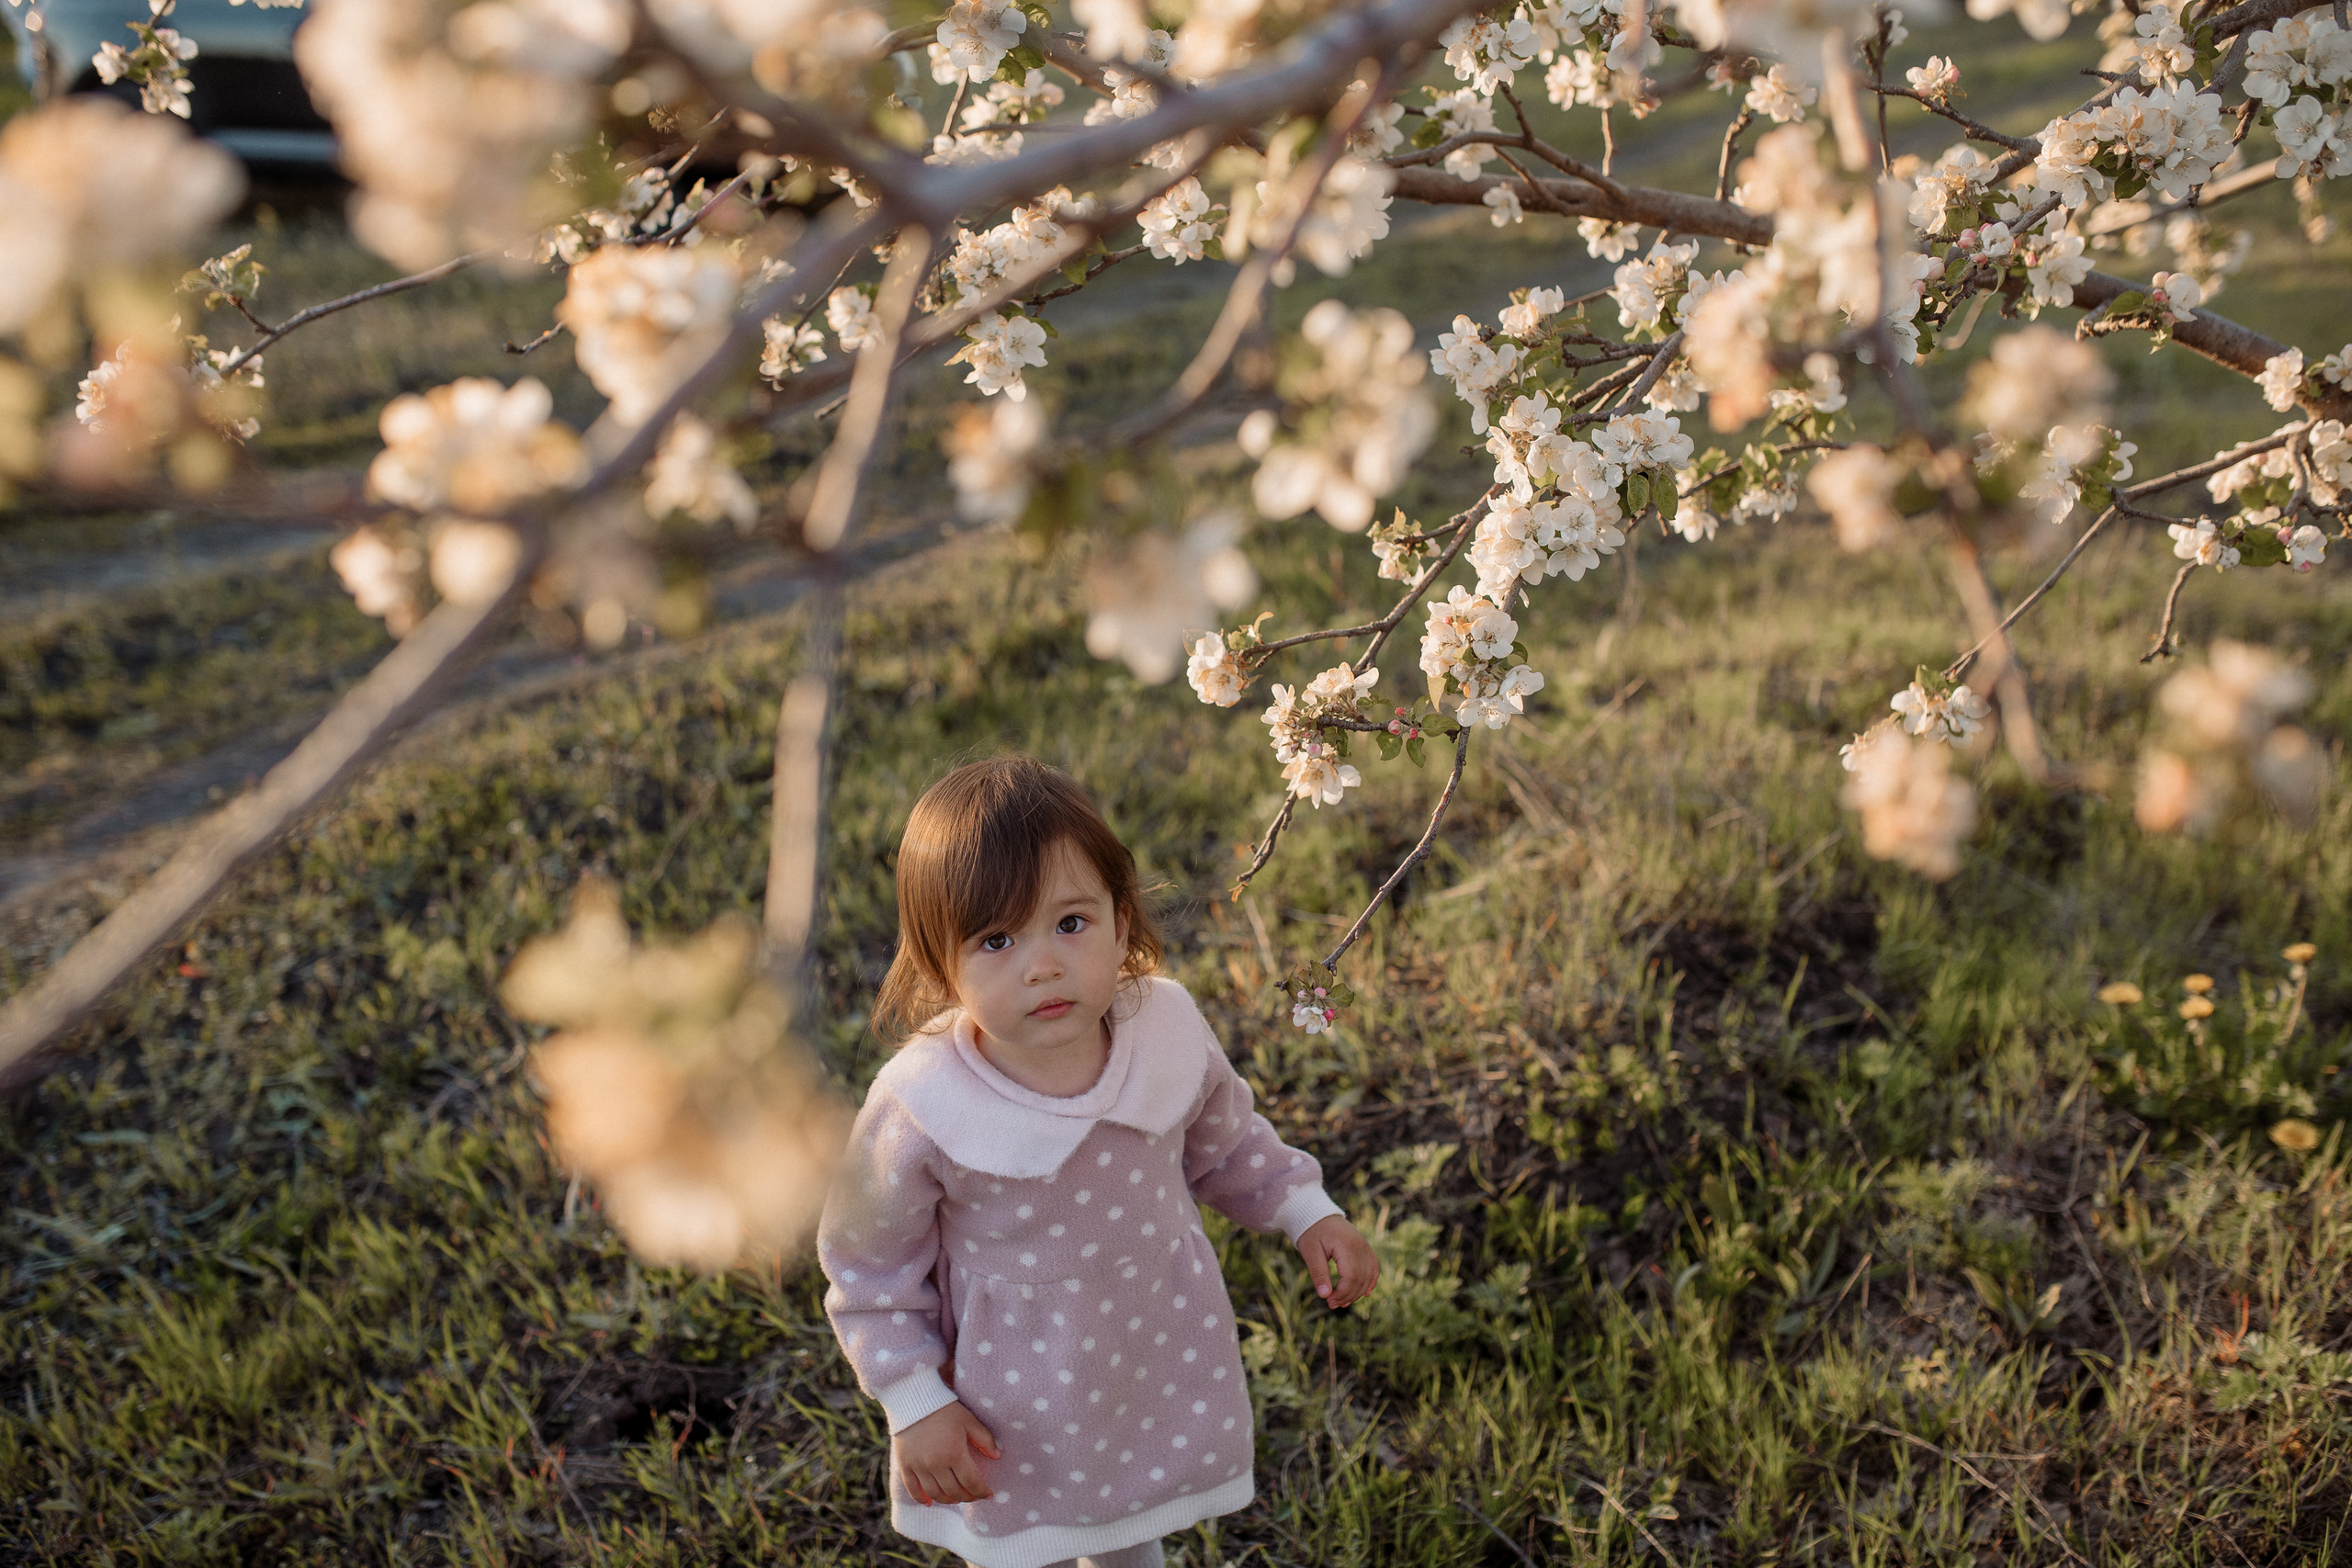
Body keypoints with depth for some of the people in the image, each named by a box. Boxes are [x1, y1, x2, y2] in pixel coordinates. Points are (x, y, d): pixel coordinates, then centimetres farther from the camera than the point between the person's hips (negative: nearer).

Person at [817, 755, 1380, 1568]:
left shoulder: (1168, 1030, -20)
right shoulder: (920, 1112, -30)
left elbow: (1224, 1141, 3)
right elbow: (869, 1265, -12)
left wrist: (1309, 1213, -4)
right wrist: (915, 1406, -11)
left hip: (1161, 1361, 3)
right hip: (1012, 1403, -3)